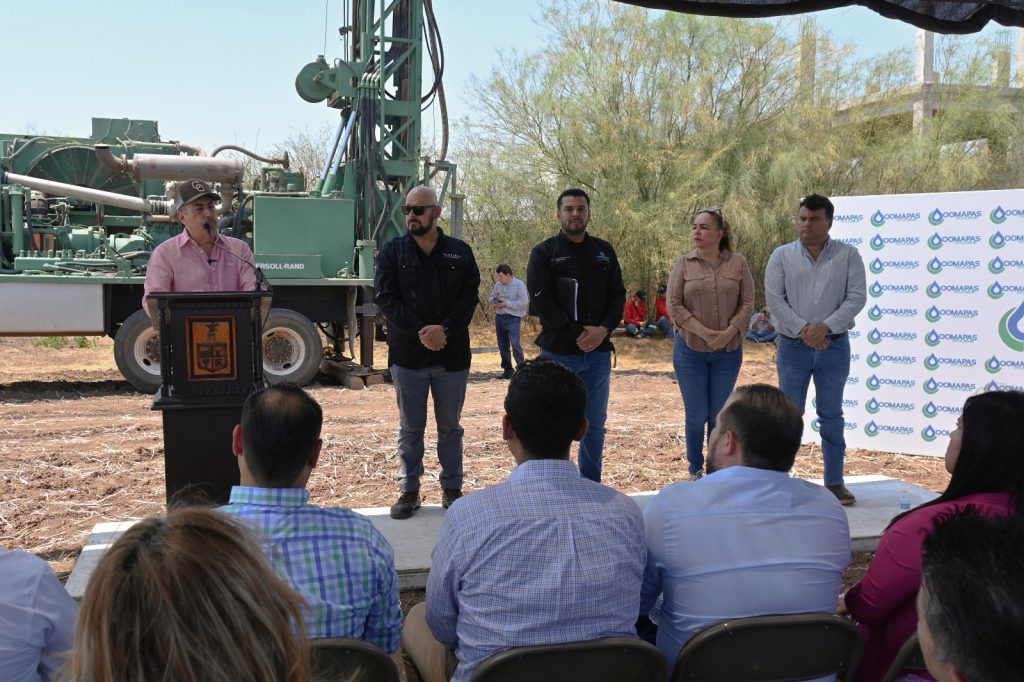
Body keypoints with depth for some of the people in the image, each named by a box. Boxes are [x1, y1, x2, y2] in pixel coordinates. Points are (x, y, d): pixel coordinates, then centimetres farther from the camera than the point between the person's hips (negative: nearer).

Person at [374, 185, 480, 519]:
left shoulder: (460, 252, 5)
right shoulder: (393, 251, 3)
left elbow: (469, 297, -1)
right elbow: (386, 299, -5)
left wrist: (444, 330, -18)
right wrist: (420, 332, -17)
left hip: (452, 355, 1)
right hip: (407, 354, 0)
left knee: (450, 427, 11)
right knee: (410, 428, 7)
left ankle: (452, 489, 23)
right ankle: (409, 491, 18)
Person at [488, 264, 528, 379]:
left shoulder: (519, 284, -7)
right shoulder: (498, 284, 11)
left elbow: (524, 302, -14)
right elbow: (490, 300, 20)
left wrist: (506, 303, -15)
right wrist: (494, 298, -5)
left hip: (513, 318, -6)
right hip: (499, 318, 6)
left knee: (515, 344, -17)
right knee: (502, 345, 9)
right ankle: (507, 369, 17)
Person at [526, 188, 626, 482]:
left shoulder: (604, 251, 11)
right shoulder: (544, 253, -1)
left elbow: (618, 296, 8)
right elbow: (541, 302, -10)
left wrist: (603, 330, -10)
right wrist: (578, 334, -16)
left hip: (598, 352, 4)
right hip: (558, 353, -4)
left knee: (595, 424, 10)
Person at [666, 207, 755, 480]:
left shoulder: (738, 263, 1)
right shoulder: (684, 264, -2)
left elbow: (747, 302, -1)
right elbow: (674, 306, -7)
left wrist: (729, 332, -15)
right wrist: (704, 333, -16)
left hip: (728, 351, 1)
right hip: (690, 349, -1)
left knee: (719, 415, 9)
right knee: (696, 414, 4)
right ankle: (695, 471, 19)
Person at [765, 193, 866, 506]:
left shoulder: (848, 255, 3)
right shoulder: (782, 256, 3)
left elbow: (856, 297, -4)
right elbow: (774, 298, -5)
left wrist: (825, 326, -15)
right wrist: (802, 329, -14)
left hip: (834, 346, 0)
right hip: (793, 346, 0)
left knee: (832, 416, 9)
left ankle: (834, 482, 18)